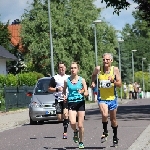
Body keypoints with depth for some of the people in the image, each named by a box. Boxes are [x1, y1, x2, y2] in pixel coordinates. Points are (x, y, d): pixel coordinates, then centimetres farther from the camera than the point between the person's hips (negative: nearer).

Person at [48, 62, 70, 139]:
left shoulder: (69, 77, 15)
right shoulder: (54, 78, 7)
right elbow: (50, 89, 6)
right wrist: (57, 89, -10)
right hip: (58, 99, 0)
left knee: (65, 114, -19)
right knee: (60, 118, -3)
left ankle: (65, 132, -14)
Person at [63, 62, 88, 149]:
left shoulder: (82, 80, -1)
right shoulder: (67, 80, 2)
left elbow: (86, 93, 0)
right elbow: (64, 90, 17)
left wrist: (83, 92, -21)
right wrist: (64, 96, -2)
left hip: (80, 103, 0)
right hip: (71, 103, 0)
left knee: (80, 125, 0)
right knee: (72, 123, -20)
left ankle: (81, 142, 19)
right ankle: (75, 132, 15)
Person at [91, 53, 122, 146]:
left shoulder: (115, 70, -7)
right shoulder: (98, 69, -5)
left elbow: (120, 84, -7)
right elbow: (93, 75, 19)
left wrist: (113, 81, -25)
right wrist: (93, 82, 2)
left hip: (112, 98, 1)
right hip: (102, 98, -1)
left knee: (113, 119, 13)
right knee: (105, 115, -27)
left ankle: (115, 137, 35)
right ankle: (105, 132, -3)